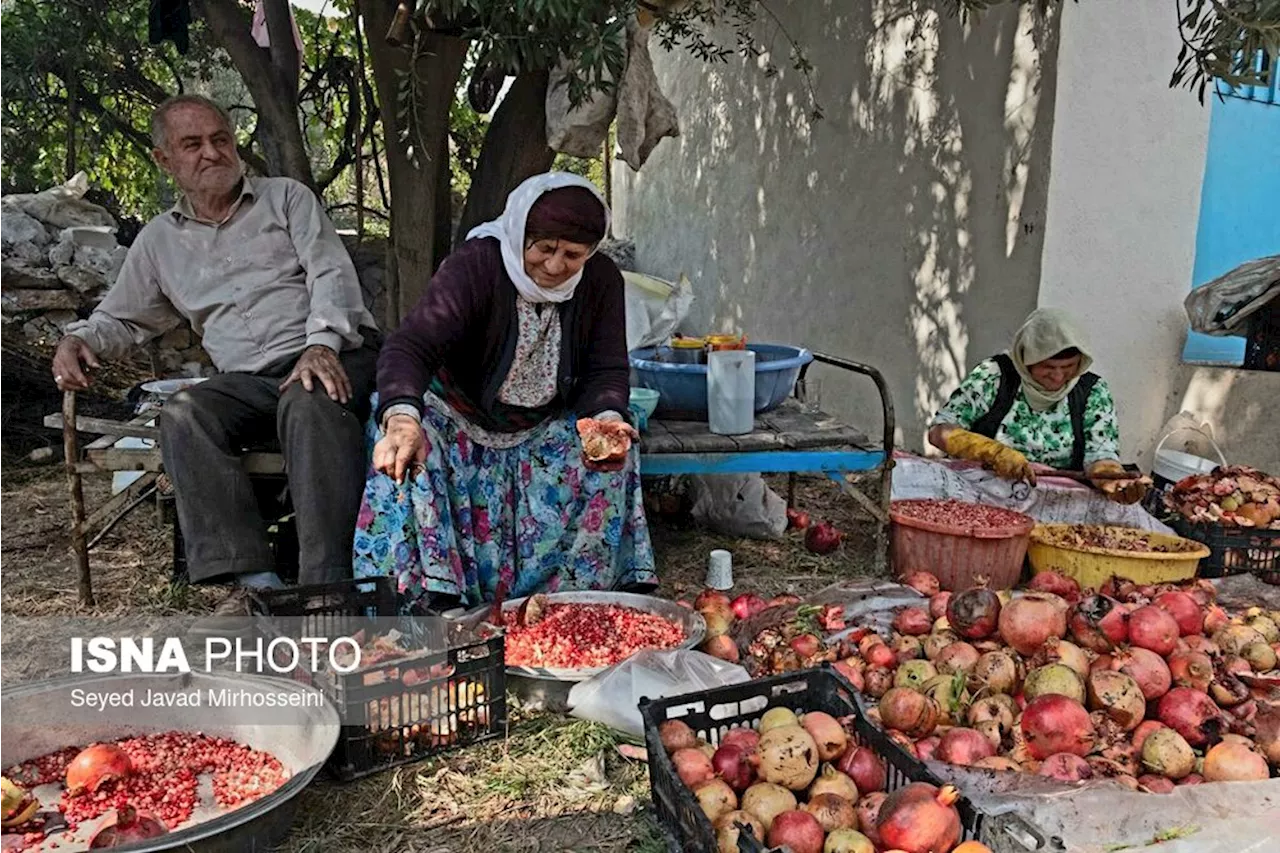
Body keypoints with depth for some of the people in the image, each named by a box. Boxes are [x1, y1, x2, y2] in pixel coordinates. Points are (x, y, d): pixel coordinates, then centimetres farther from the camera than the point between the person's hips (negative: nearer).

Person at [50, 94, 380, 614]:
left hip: (335, 355, -3)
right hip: (248, 380, 3)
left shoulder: (287, 197, 14)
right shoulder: (158, 240, 23)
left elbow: (332, 272, -1)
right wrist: (79, 340, 6)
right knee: (183, 415, -28)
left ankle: (327, 583, -42)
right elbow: (121, 318, 31)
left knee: (311, 402, -37)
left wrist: (322, 343, -20)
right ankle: (254, 580, -32)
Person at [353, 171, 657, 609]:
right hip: (459, 421, -2)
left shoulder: (601, 280, -8)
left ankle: (579, 592, -15)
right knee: (404, 445, -32)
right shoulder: (473, 265, -22)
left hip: (544, 431, 3)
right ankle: (430, 597, -31)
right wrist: (401, 416, -56)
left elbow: (606, 370, -7)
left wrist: (608, 417, -32)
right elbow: (410, 346, -35)